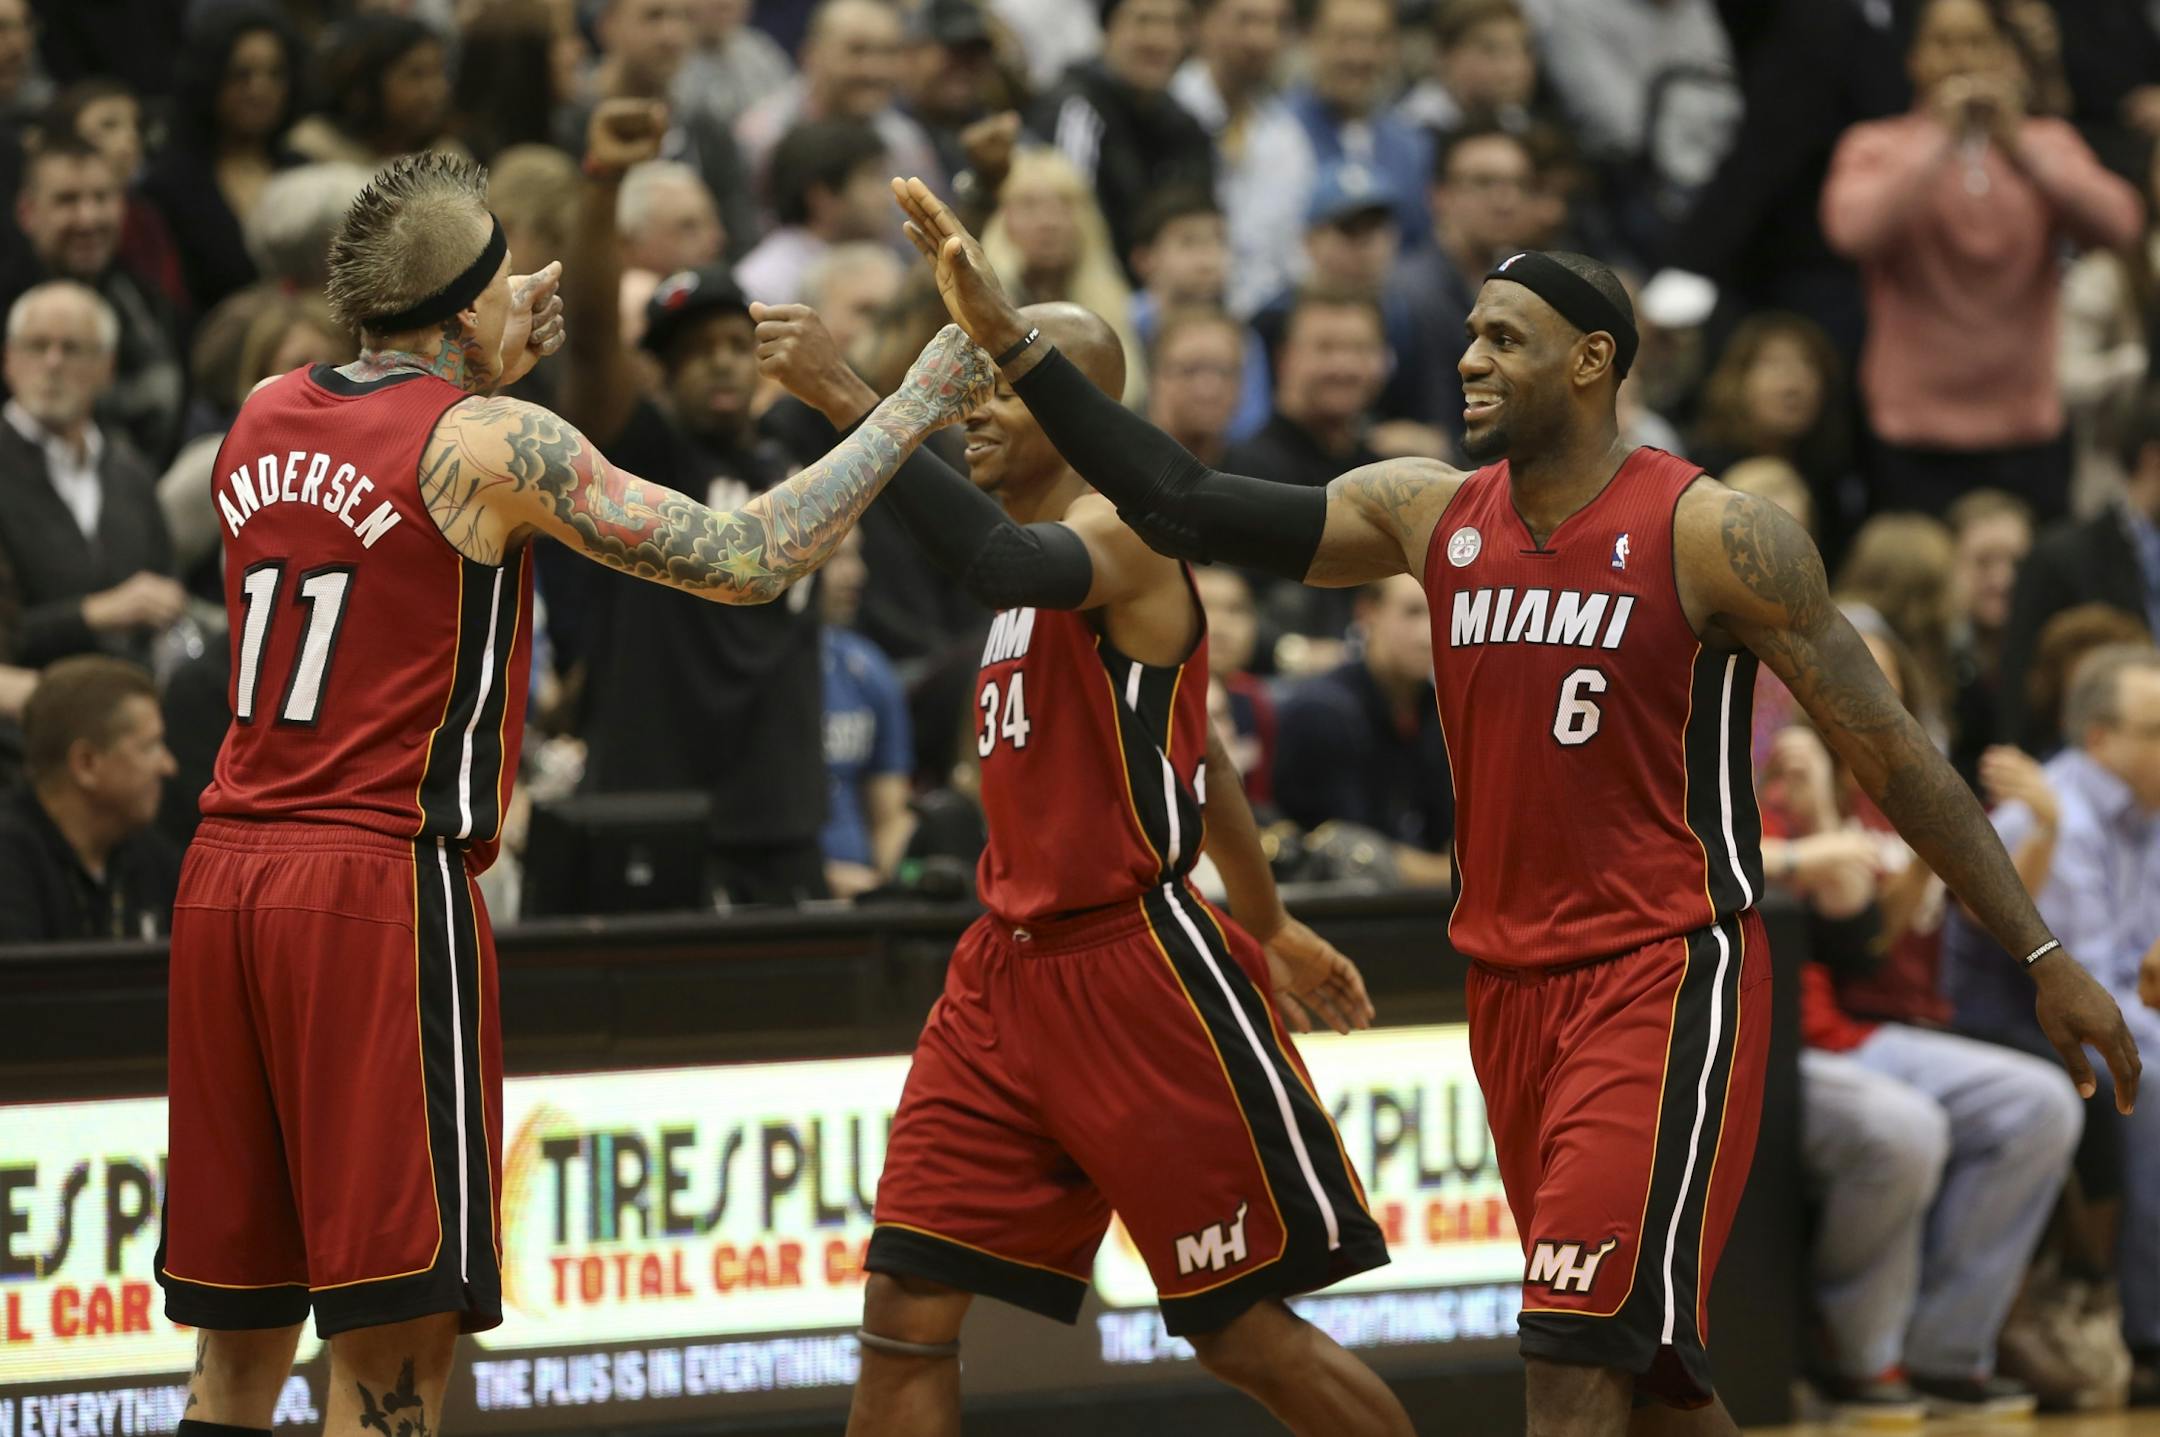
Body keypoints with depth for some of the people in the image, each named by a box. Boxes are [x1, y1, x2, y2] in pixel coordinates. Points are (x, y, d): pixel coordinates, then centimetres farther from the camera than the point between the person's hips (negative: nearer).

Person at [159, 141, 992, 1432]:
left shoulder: (265, 420, 12)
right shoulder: (492, 445, -8)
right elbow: (748, 560, -9)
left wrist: (495, 370, 25)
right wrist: (913, 410, 1)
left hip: (226, 877, 7)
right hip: (385, 888, -7)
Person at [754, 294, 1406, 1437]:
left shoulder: (1117, 531, -13)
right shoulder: (1039, 552, 16)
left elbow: (1011, 566, -38)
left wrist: (851, 403, -42)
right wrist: (1269, 923, 36)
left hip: (1136, 976, -8)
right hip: (1009, 971, 8)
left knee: (1243, 1331, 0)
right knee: (905, 1313, -2)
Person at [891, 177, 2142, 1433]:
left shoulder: (1710, 536, -11)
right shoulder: (1429, 514, 6)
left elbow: (1890, 749, -8)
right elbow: (1187, 509, 5)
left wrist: (2044, 955, -8)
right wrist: (1012, 340, -2)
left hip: (1666, 981, -6)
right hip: (1511, 984, 6)